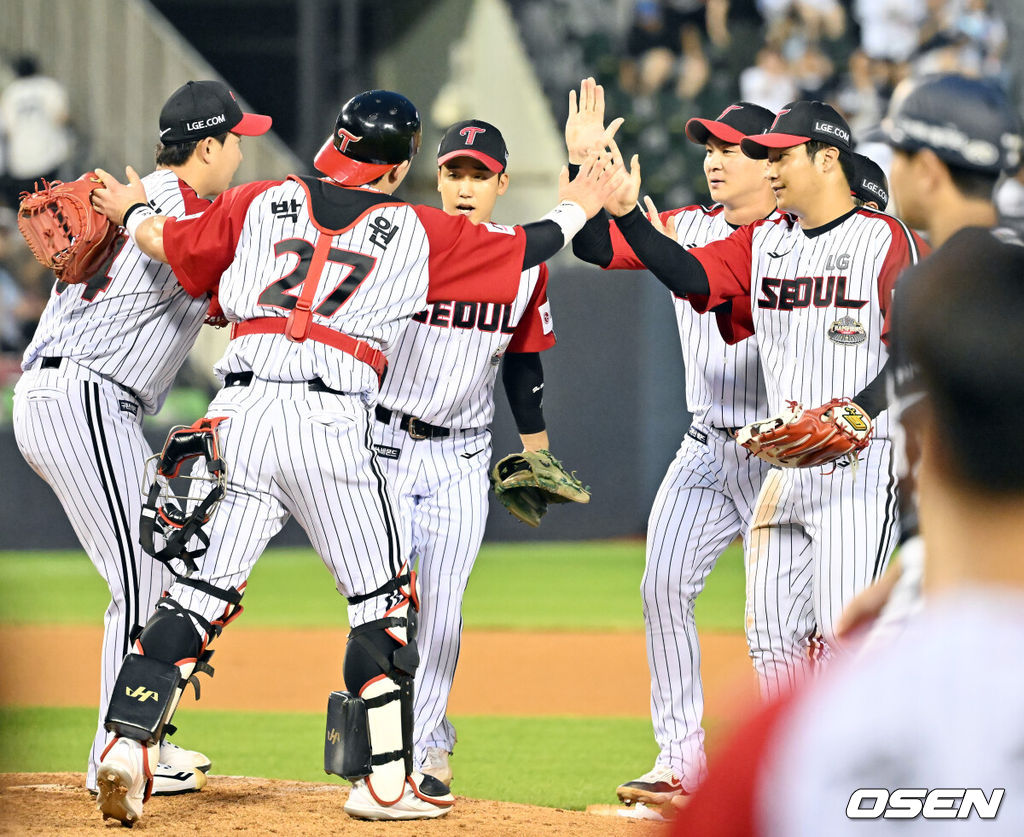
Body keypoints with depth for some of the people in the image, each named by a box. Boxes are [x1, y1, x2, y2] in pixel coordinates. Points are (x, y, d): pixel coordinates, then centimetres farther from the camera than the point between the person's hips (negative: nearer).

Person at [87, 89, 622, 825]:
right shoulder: (416, 232, 7)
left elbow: (169, 245, 21)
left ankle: (129, 739, -8)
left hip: (240, 411, 3)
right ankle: (384, 779, 10)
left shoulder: (263, 204, 13)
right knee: (384, 599, 10)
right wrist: (578, 209, 34)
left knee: (207, 588, 6)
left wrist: (131, 212, 43)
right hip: (329, 419, -3)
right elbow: (524, 248, 15)